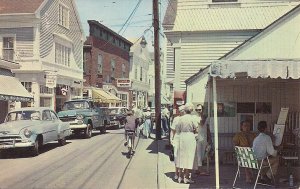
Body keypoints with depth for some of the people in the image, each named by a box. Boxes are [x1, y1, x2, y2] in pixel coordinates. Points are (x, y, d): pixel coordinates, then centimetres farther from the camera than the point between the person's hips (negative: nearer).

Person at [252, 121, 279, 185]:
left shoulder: (256, 138, 10)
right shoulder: (267, 137, -12)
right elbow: (271, 151, -13)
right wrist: (276, 152, 10)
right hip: (261, 161, -7)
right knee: (276, 159, 14)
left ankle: (263, 176, 30)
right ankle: (268, 176, 16)